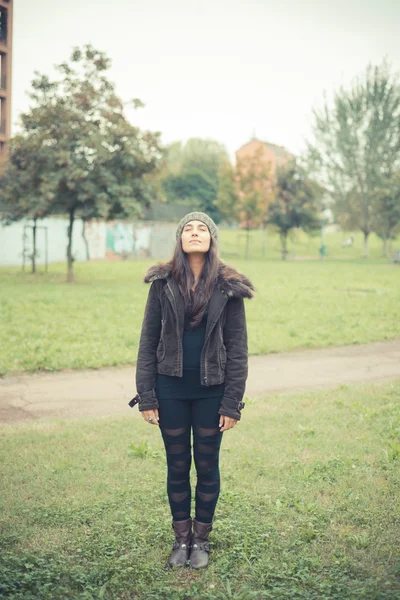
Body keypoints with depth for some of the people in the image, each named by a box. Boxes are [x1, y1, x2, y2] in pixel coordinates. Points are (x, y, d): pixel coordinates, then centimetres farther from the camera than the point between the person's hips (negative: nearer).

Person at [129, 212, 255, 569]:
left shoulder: (228, 287, -4)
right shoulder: (163, 283, -2)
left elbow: (237, 349, -3)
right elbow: (148, 341, 0)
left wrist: (232, 403, -6)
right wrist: (146, 397, -3)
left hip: (211, 390, -1)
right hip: (171, 388, 1)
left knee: (207, 466, 11)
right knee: (177, 466, 12)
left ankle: (202, 539, 29)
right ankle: (181, 538, 29)